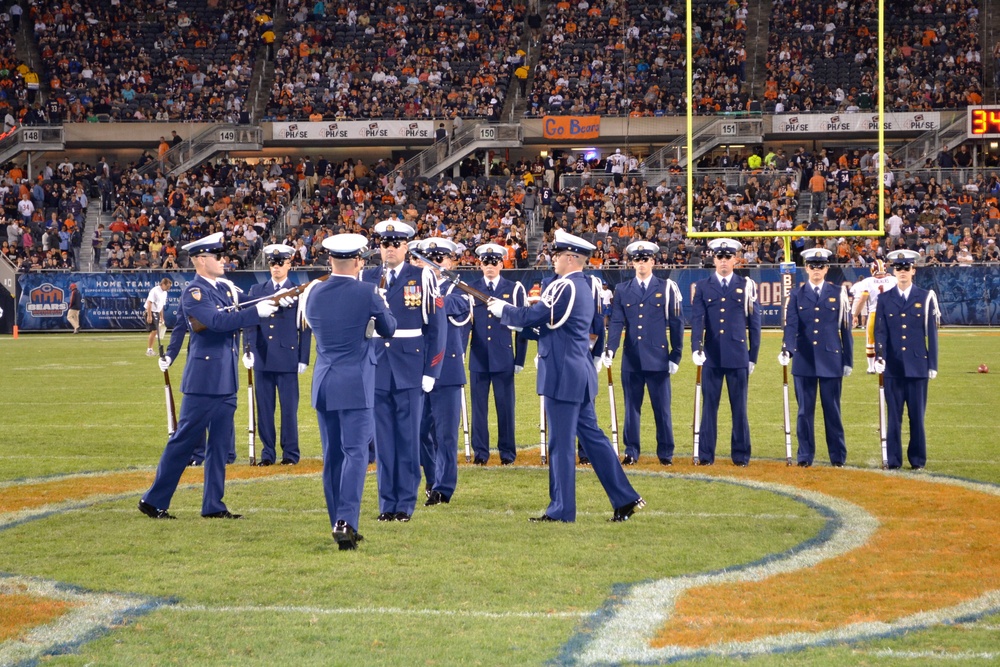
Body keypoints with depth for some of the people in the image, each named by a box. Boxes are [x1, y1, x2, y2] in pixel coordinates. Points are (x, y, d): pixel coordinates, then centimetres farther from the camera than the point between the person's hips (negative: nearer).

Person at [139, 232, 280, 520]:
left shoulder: (225, 288, 13)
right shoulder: (194, 292, -13)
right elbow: (217, 321, -26)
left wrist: (275, 304, 0)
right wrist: (256, 312, -27)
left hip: (226, 380, 8)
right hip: (204, 379, -8)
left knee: (220, 443, 9)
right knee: (185, 440, -3)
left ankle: (213, 506, 14)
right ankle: (154, 501, 5)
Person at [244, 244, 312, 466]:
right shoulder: (256, 291, 11)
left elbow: (305, 329, 2)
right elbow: (249, 323, 10)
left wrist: (303, 359, -2)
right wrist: (248, 350, 0)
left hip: (287, 360, -3)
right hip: (262, 359, 3)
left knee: (289, 408, 0)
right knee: (264, 408, 5)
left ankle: (290, 454, 7)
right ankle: (268, 453, 11)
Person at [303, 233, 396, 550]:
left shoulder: (313, 293, 2)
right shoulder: (367, 293, -10)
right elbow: (389, 329, 4)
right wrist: (383, 308, 23)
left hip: (323, 385, 5)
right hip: (356, 384, -5)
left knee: (333, 456, 11)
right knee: (355, 453, -7)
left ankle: (340, 524, 15)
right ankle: (347, 520, -21)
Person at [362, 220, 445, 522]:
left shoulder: (423, 278, 1)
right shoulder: (366, 279, 8)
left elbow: (436, 327, 0)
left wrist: (431, 372, -6)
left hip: (410, 372, -2)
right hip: (376, 371, 2)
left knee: (408, 439, 0)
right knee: (383, 440, 4)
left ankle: (406, 504, 6)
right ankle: (387, 504, 10)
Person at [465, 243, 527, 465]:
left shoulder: (514, 289, 4)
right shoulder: (470, 289, 6)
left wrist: (520, 359, 3)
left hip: (504, 359, -1)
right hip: (478, 359, 1)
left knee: (506, 406, 2)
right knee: (479, 406, 2)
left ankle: (507, 452, 10)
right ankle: (480, 452, 9)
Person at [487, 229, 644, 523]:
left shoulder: (564, 287, -17)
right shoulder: (585, 286, 14)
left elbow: (531, 317, -17)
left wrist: (502, 310, 0)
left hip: (562, 374, -10)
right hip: (581, 373, 10)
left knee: (561, 442, -3)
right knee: (591, 435, 13)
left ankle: (561, 509, 3)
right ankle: (625, 499, 13)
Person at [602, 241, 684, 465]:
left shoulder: (666, 288, 3)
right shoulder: (622, 290, 8)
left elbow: (676, 324, 3)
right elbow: (616, 322, 1)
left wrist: (676, 355, 0)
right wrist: (610, 349, -14)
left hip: (658, 359, -2)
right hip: (631, 360, 2)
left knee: (662, 408, 2)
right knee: (632, 407, 6)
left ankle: (665, 453, 10)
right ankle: (631, 452, 12)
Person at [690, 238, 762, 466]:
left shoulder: (747, 286, 6)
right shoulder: (702, 287, 6)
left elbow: (754, 323, 8)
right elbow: (697, 320, -3)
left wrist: (753, 356, 5)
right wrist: (696, 348, -18)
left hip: (738, 357, 0)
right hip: (711, 357, 0)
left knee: (739, 407, 3)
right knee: (709, 406, 3)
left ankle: (741, 455, 9)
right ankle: (705, 455, 7)